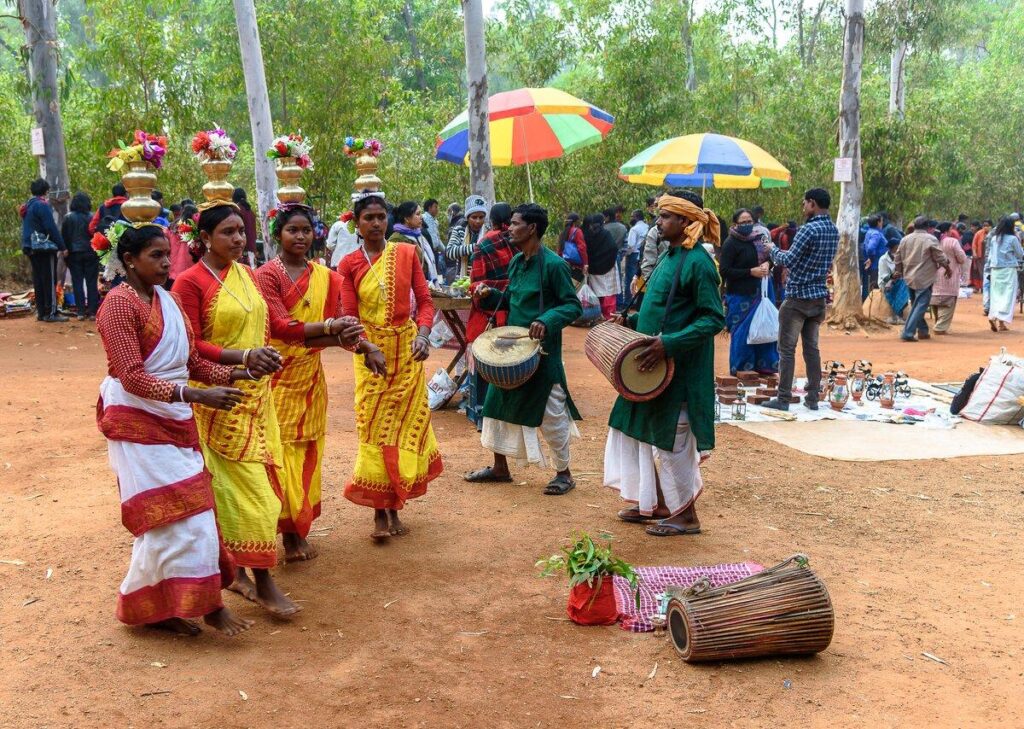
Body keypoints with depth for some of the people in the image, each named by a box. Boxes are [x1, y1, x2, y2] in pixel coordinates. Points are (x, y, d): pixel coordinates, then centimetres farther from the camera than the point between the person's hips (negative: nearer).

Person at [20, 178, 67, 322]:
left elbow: (27, 228, 18)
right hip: (45, 247, -9)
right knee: (49, 280, -5)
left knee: (38, 280, 11)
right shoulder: (42, 205, -12)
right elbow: (52, 228, -16)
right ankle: (51, 312, -6)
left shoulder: (27, 206, 15)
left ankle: (41, 312, 13)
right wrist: (62, 247, -14)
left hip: (31, 247, 9)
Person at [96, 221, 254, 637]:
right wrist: (195, 395, -31)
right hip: (137, 420, -8)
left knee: (188, 510, 9)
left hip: (173, 419, 8)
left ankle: (164, 606, 19)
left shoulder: (165, 300, 10)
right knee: (170, 513, -4)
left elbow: (191, 361, 11)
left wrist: (231, 374, -6)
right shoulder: (119, 304, -14)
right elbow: (132, 377, -22)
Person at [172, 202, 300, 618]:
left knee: (236, 488, 13)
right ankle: (262, 582, 4)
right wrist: (242, 358, -25)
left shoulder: (246, 274, 10)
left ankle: (237, 569, 24)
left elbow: (261, 323, 19)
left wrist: (264, 356, 0)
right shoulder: (190, 282, -11)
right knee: (250, 488, -5)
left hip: (257, 392, 7)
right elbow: (190, 347, -14)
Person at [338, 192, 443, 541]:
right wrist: (368, 348, -22)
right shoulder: (349, 264, 0)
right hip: (371, 354, -1)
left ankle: (393, 506, 19)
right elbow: (349, 316, -5)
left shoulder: (406, 253, 2)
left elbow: (424, 301, 0)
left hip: (407, 350, 1)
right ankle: (379, 510, 7)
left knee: (405, 425, 5)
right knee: (373, 429, -2)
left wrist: (423, 333, -19)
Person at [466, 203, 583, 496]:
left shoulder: (553, 264, -16)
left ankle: (564, 473, 19)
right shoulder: (516, 262, 7)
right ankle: (499, 468, 28)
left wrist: (547, 321, -30)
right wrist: (490, 295, 0)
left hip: (542, 351, -8)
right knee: (497, 403, 13)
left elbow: (573, 306, -15)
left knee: (551, 415, 2)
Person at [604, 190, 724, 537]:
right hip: (654, 365, 9)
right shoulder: (670, 256, 11)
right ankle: (658, 504, 29)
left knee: (672, 441, 0)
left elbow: (714, 319, -21)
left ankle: (686, 516, 15)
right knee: (648, 434, 16)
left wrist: (669, 344, -28)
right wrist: (632, 322, 8)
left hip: (679, 371, -9)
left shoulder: (697, 263, -17)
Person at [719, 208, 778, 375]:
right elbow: (724, 270, -15)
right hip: (740, 296, -6)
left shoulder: (757, 239, 8)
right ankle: (740, 368, 12)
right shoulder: (731, 243, -11)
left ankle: (762, 364, 21)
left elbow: (766, 256, 22)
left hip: (758, 293, 6)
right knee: (742, 331, -1)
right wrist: (751, 272, -18)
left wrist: (767, 264, -3)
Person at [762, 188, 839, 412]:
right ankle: (812, 398, 14)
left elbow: (788, 260, -16)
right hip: (819, 296, 8)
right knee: (811, 347, 12)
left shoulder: (809, 229, -17)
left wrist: (773, 250, 2)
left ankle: (783, 399, 0)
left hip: (799, 296, -8)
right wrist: (782, 253, 17)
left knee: (787, 349, -2)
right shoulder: (833, 230, 10)